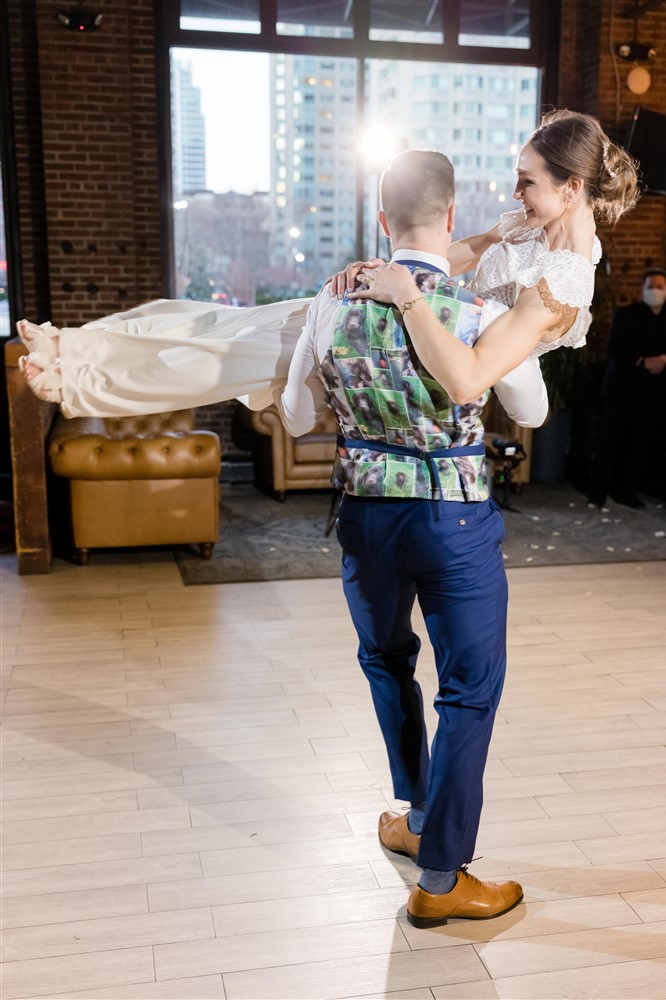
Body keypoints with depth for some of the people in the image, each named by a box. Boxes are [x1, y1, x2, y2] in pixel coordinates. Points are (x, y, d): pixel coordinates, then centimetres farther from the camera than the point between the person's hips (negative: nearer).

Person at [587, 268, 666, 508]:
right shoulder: (626, 314, 4)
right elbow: (614, 348, -7)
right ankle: (598, 492, 2)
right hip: (622, 388, -3)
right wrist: (643, 362, -17)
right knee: (609, 441, -3)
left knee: (641, 443, 1)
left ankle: (626, 490, 10)